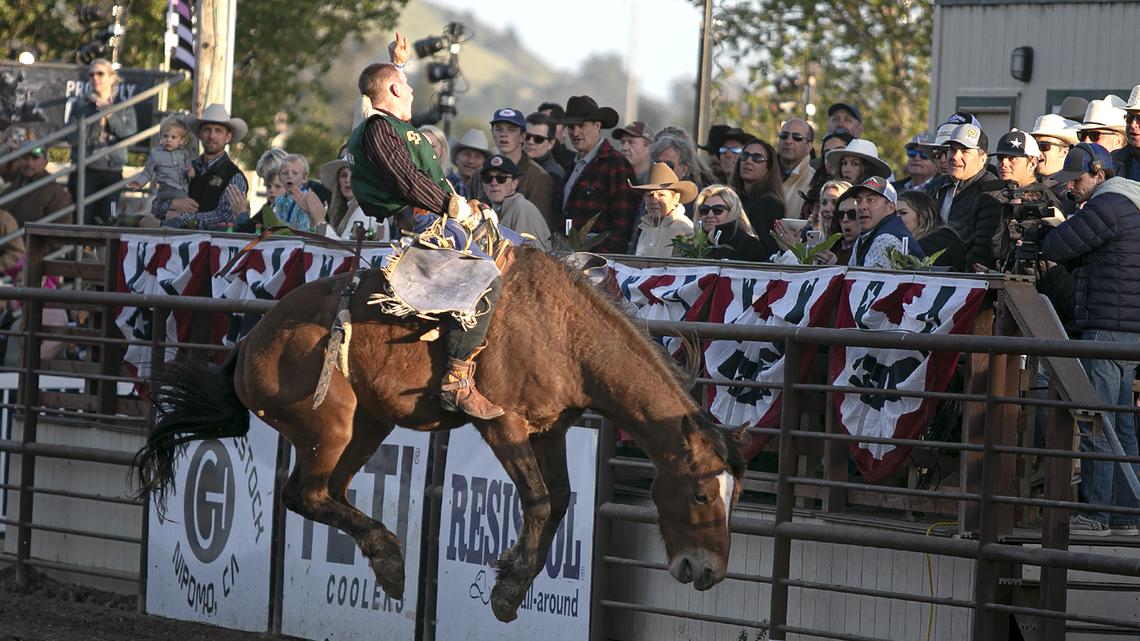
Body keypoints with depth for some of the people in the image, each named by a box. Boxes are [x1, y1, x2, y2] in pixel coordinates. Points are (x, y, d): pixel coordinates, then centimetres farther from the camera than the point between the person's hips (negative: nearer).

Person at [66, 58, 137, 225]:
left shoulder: (124, 106, 11)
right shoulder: (80, 104, 8)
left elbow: (130, 134, -4)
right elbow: (73, 137, -3)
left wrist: (110, 117, -12)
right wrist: (96, 121, -11)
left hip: (112, 172, 1)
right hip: (84, 171, -1)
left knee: (105, 223, -2)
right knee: (81, 221, -9)